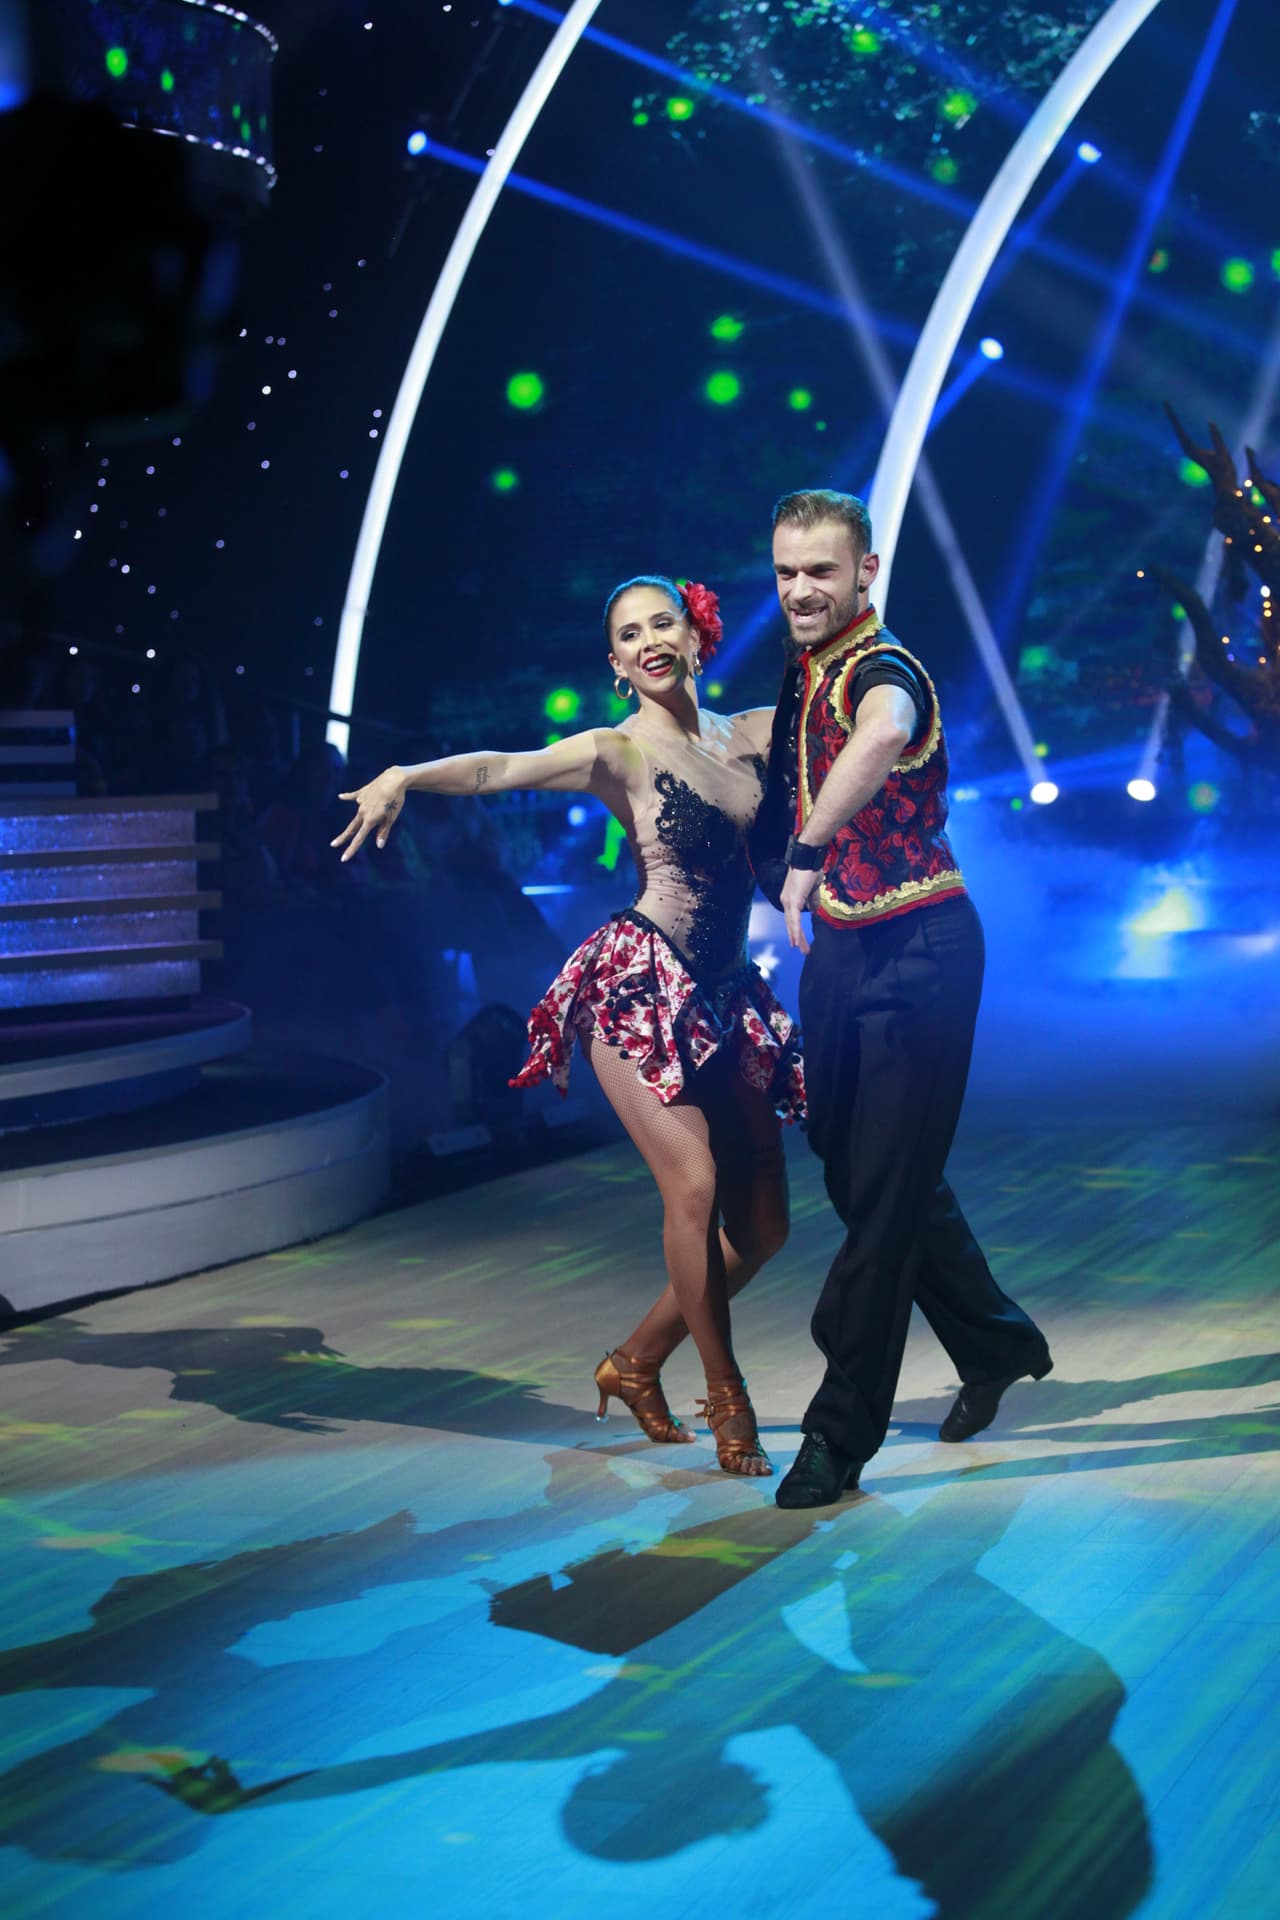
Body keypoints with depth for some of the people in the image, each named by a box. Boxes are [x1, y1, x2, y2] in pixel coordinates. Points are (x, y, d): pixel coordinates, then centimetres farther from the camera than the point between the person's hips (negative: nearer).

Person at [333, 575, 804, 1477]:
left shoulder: (756, 733, 10)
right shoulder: (619, 751, -4)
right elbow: (499, 767, -20)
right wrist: (404, 776, -35)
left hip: (725, 996, 6)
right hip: (637, 986, -6)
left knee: (762, 1223, 5)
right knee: (694, 1183, -21)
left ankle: (637, 1362, 25)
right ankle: (725, 1396, -1)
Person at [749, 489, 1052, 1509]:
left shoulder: (882, 671, -19)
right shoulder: (800, 671, 9)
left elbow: (882, 737, -46)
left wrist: (809, 855, -53)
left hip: (916, 951, -9)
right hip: (840, 947, 9)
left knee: (886, 1182, -4)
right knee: (853, 1165, 17)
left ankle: (842, 1432, 4)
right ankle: (998, 1344, 37)